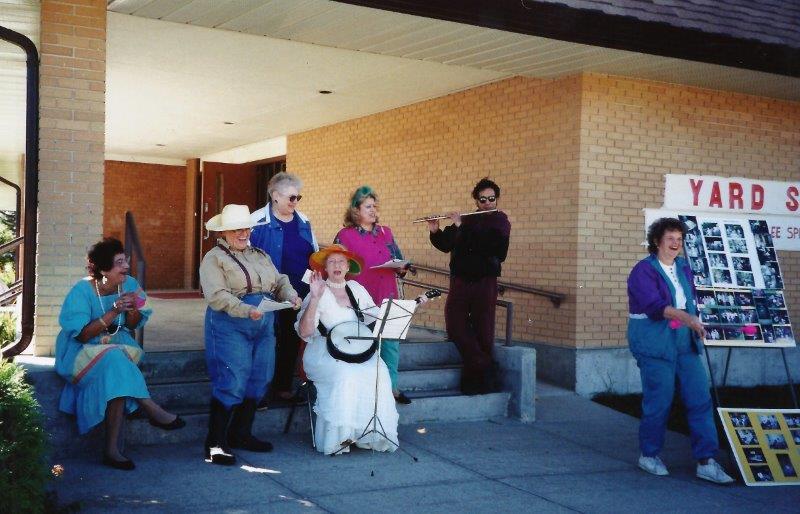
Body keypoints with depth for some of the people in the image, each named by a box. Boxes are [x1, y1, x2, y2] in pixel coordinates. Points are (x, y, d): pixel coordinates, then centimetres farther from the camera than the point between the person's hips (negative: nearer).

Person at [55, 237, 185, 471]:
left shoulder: (129, 284, -2)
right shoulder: (82, 291, -15)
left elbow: (134, 325, 7)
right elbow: (82, 335, -19)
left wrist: (133, 310, -16)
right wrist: (113, 313, -28)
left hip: (118, 345, 3)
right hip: (82, 351, -3)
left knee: (117, 380, -31)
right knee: (115, 359, -36)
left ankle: (112, 450, -30)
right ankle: (154, 411, -26)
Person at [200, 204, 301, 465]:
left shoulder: (260, 255, 20)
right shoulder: (214, 258, -2)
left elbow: (279, 282, 17)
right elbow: (218, 296, -14)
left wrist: (291, 296, -6)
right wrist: (247, 311, -26)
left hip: (264, 327, 7)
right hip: (230, 328, -7)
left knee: (258, 381, 9)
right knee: (232, 383, -10)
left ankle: (241, 434, 23)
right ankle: (215, 444, -3)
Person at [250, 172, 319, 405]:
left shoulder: (303, 221, 10)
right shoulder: (258, 221, -10)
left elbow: (315, 254, 19)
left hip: (298, 294, 6)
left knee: (291, 340, 12)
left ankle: (283, 387, 24)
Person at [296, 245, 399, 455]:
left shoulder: (357, 289, 16)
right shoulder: (320, 293, 1)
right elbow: (304, 333, -11)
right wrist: (315, 299, -21)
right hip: (325, 353, -4)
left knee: (378, 372, -26)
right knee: (346, 374, -34)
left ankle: (371, 434, -18)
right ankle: (339, 436, -24)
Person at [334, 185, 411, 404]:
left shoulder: (386, 232, 14)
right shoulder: (345, 235, 0)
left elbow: (398, 260, 20)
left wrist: (401, 268, -2)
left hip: (387, 299, 4)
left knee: (390, 342, 5)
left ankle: (391, 386, 16)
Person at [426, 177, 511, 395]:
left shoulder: (500, 221, 1)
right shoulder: (465, 220, 12)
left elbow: (492, 244, -18)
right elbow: (445, 245, 13)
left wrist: (461, 227, -18)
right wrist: (435, 231, -6)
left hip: (484, 281, -4)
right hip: (460, 280, 4)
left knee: (482, 329, -2)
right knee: (454, 323, -5)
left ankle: (484, 376, 10)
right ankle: (483, 366, 4)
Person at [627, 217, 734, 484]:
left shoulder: (683, 267, 13)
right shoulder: (643, 270, -10)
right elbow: (654, 305, -24)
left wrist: (693, 323, 6)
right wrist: (684, 316, -36)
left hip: (684, 344, 7)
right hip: (654, 344, -7)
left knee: (700, 398, 0)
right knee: (659, 401, -2)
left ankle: (706, 462, 4)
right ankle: (649, 455, 19)